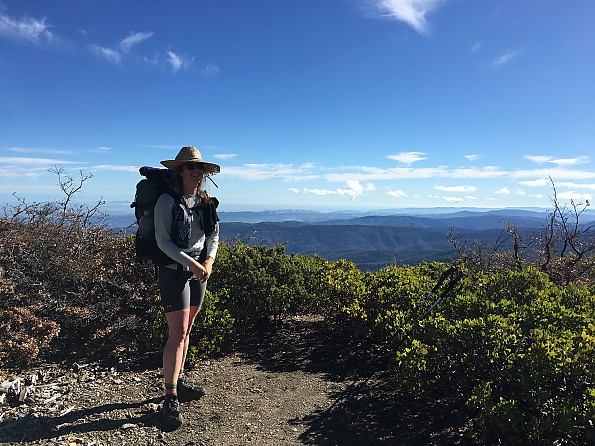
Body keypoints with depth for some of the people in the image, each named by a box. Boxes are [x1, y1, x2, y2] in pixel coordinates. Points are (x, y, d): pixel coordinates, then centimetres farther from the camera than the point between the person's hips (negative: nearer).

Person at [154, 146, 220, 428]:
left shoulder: (206, 203, 6)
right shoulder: (168, 201, -11)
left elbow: (214, 236, 8)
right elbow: (163, 241, -15)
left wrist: (209, 260, -10)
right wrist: (191, 264, -21)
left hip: (199, 272, 6)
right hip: (174, 271, -6)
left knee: (185, 330, 15)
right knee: (177, 333, -8)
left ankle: (179, 380, 29)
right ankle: (170, 397, 1)